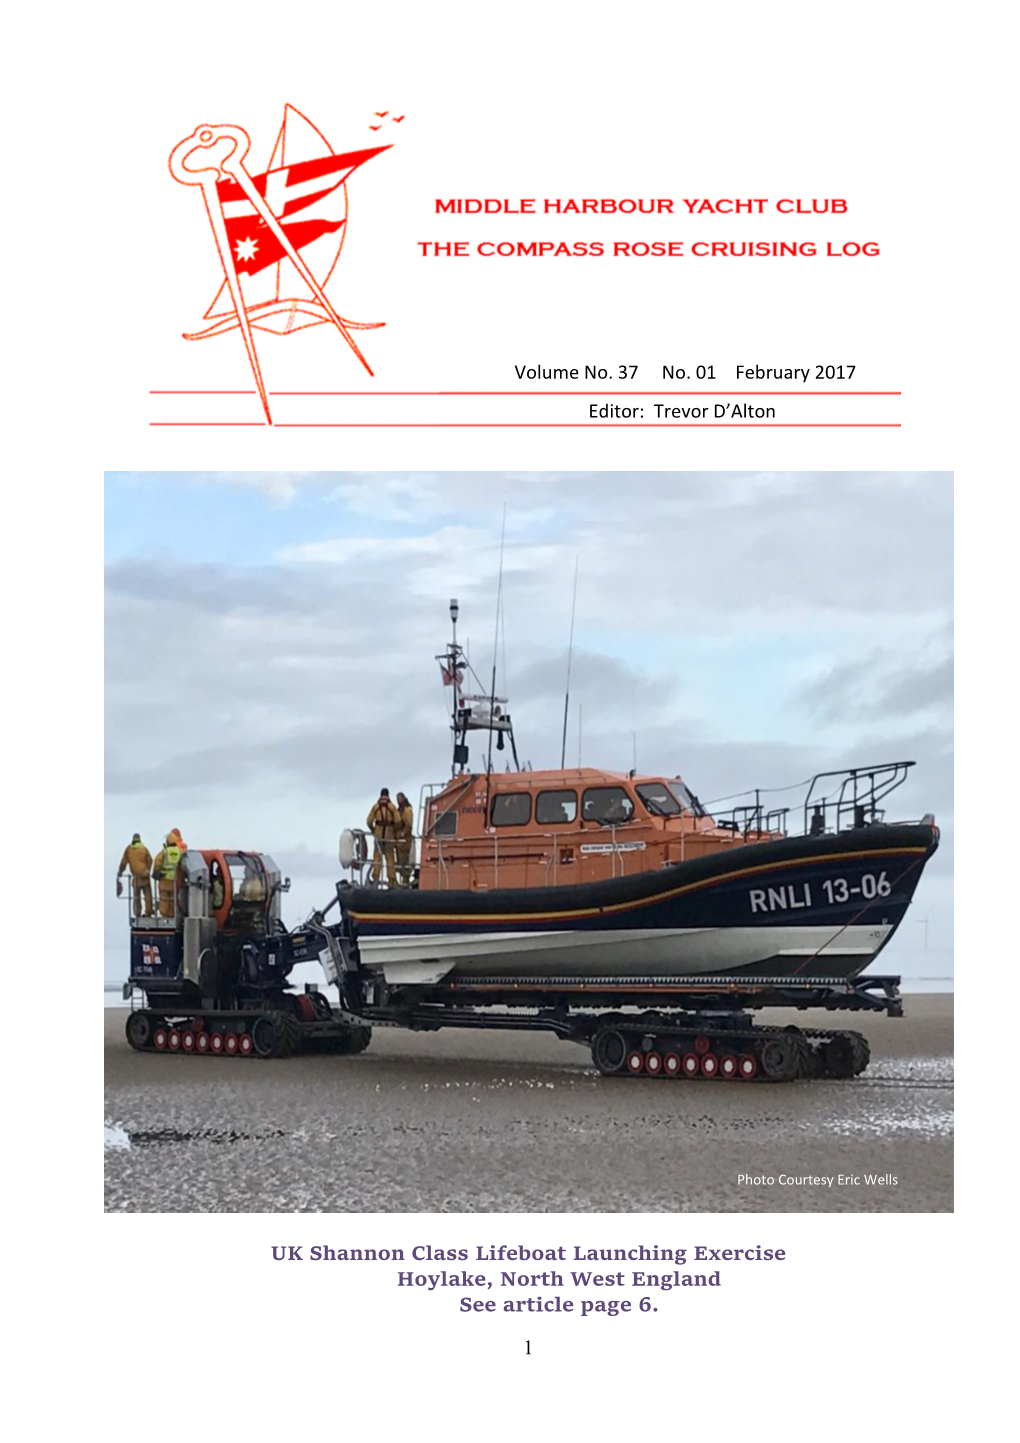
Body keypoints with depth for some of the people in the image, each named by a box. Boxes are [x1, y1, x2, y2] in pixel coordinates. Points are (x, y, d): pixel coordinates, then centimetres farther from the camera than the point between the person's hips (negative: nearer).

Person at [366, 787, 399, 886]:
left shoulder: (376, 806, 0)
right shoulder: (392, 806, -3)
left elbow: (369, 821, -5)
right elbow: (397, 821, -9)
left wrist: (373, 831, 12)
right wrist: (394, 831, 8)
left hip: (378, 835, 1)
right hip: (389, 835, -1)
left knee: (377, 857, 6)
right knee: (390, 858, 5)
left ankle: (375, 879, -1)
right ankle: (391, 880, 2)